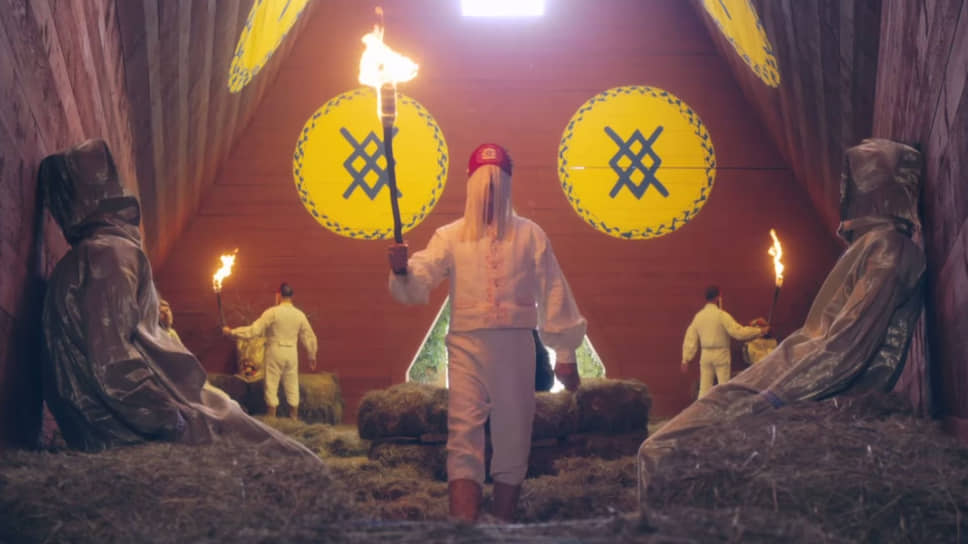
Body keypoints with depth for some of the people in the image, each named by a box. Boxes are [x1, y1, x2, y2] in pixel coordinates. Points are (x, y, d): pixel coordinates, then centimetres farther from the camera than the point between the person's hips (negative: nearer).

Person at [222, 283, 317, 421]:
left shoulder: (272, 313, -10)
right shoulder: (299, 314, 3)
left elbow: (254, 330, -13)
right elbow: (309, 337, 9)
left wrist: (231, 332, -5)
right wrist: (312, 356, 21)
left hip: (275, 351, -4)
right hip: (292, 352, 4)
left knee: (272, 385, 4)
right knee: (292, 386, 11)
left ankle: (272, 418, 4)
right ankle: (294, 418, 14)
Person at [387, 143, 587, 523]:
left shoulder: (529, 235, 10)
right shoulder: (450, 236, 9)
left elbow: (552, 294, 8)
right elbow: (419, 284, -4)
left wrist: (565, 353, 4)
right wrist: (402, 271, -28)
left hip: (516, 345, 1)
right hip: (467, 345, -1)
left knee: (513, 438, 6)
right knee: (463, 438, -10)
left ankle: (503, 529, 19)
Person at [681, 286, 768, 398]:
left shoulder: (698, 316, 4)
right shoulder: (721, 315, -12)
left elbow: (690, 338, 6)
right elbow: (738, 332, -15)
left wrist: (686, 359, 10)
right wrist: (759, 331, -6)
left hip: (705, 354, 5)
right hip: (721, 354, -4)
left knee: (704, 387, 8)